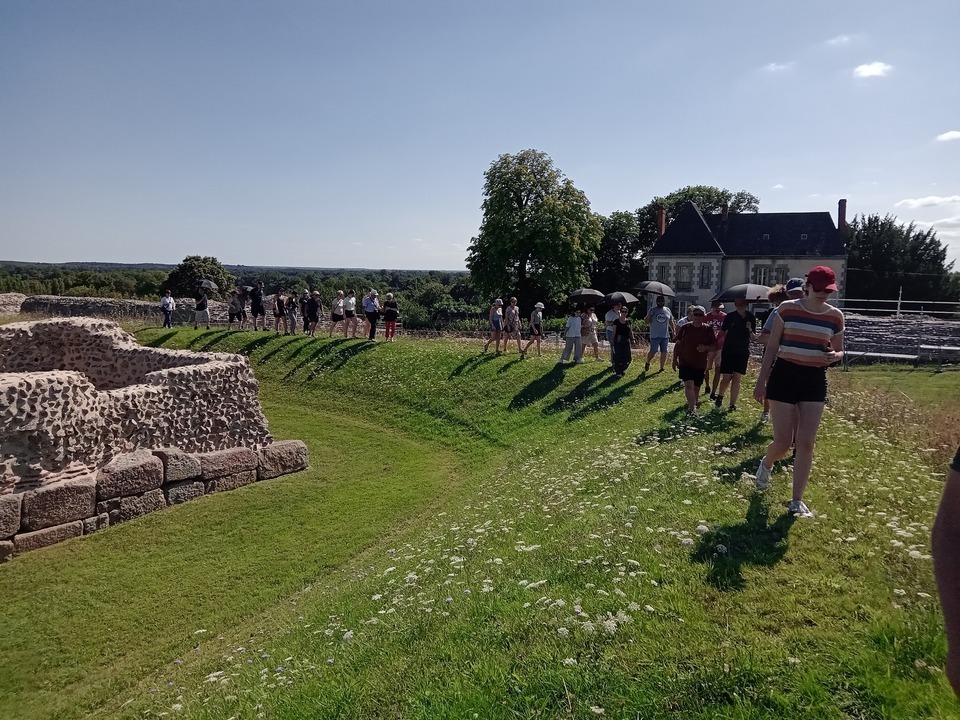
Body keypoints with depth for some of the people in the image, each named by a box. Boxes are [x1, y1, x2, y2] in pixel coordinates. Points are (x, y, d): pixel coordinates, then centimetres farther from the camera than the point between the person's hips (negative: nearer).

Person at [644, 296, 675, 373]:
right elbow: (648, 322, 0)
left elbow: (671, 322, 17)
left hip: (665, 336, 3)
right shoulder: (653, 310, -1)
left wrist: (674, 331, 10)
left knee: (664, 352, 5)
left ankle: (662, 368, 16)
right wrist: (648, 318, -22)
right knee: (653, 351, -5)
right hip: (655, 336, -3)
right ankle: (647, 363, 21)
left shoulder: (668, 310, 9)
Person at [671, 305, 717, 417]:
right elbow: (678, 344, 5)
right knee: (689, 385, -17)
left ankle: (692, 406, 30)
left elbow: (715, 346, 3)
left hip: (700, 364, 2)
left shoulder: (708, 329, -1)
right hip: (685, 363, -2)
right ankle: (692, 408, -17)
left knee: (696, 387, 13)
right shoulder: (685, 327, -3)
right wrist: (675, 359, 3)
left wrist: (706, 348, -18)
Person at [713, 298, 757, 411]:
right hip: (728, 351, -2)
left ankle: (733, 404, 7)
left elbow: (753, 338, 5)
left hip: (742, 352, 2)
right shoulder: (730, 316, -2)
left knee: (736, 378, 1)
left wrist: (750, 330, -15)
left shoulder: (751, 318, 3)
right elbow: (722, 333, 3)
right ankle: (720, 396, 24)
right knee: (727, 377, -4)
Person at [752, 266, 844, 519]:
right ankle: (766, 464, 34)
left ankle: (797, 500, 10)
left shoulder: (835, 316, 3)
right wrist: (761, 381, -2)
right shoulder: (787, 309, -4)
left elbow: (839, 351, 14)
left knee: (806, 443, -2)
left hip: (815, 380, 2)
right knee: (783, 442, -3)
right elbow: (772, 347, 0)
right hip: (785, 375, -2)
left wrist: (834, 356, -12)